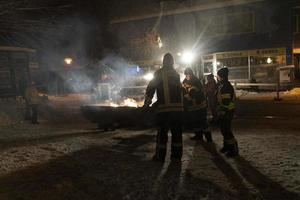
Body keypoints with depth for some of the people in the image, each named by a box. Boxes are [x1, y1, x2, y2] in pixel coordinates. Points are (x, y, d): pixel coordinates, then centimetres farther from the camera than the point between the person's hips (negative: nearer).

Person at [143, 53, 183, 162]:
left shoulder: (158, 73, 1)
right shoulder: (176, 74, 11)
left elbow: (150, 88, -1)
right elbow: (180, 89, 13)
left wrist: (146, 103, 4)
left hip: (163, 108, -2)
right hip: (177, 107, 3)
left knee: (162, 132, 4)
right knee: (177, 132, 8)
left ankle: (160, 156, 7)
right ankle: (176, 155, 12)